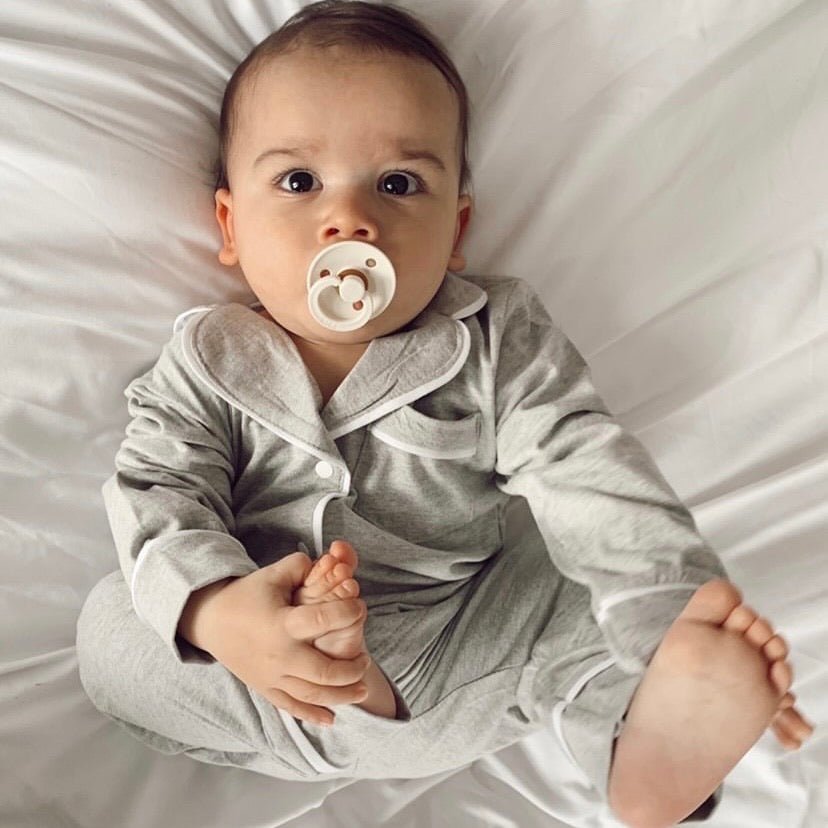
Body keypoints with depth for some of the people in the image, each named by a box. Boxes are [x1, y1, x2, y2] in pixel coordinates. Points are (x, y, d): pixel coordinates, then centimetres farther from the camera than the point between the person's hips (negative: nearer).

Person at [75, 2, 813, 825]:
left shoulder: (499, 341, -3)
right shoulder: (205, 363, 0)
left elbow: (580, 473, -13)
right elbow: (157, 492, -9)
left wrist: (672, 605, -30)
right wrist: (214, 608, -32)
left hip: (477, 628, 0)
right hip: (279, 639, 1)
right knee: (108, 623, -17)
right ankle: (345, 704, -31)